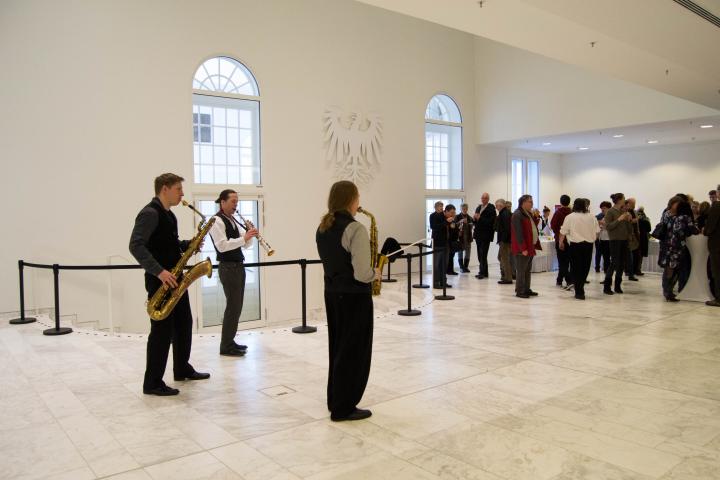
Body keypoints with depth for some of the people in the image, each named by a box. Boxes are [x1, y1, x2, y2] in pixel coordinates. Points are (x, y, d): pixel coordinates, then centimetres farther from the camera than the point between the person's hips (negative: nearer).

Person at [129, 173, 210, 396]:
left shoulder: (169, 215, 15)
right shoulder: (149, 213, -15)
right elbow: (136, 246, -25)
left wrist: (189, 244, 5)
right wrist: (159, 271, -31)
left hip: (175, 279, 10)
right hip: (159, 280, -10)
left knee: (184, 324, 16)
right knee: (162, 330, -5)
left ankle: (182, 369, 30)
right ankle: (152, 383, 5)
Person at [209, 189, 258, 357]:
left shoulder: (233, 221, 16)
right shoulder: (217, 220, -11)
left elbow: (244, 245, 16)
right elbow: (222, 246, -23)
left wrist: (250, 236, -4)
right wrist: (243, 238, -26)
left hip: (238, 266, 9)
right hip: (228, 268, -9)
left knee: (236, 306, 12)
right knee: (233, 306, -8)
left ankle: (230, 341, 21)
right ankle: (226, 346, 0)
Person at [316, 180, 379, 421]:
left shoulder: (322, 228, 6)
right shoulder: (355, 229, -20)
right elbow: (362, 274, -24)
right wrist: (375, 274, -5)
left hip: (332, 292, 8)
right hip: (354, 296, -8)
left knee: (338, 347, 19)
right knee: (354, 351, 4)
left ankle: (335, 401, 29)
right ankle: (344, 408, 14)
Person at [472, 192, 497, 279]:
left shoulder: (491, 208, -8)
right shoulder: (478, 208, 15)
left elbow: (491, 222, -17)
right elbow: (474, 221, 17)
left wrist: (480, 218, -21)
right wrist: (474, 218, -5)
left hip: (486, 235, -7)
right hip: (478, 234, 7)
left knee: (483, 254, -8)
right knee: (480, 255, 9)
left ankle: (482, 272, -3)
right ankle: (484, 272, 17)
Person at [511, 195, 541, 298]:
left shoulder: (528, 214, 17)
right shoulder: (517, 215, -14)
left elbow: (533, 230, 20)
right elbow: (518, 233, -20)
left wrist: (535, 245, 10)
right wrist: (523, 248, -22)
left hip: (530, 247, 10)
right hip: (522, 249, -10)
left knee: (527, 270, 14)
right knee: (521, 270, -3)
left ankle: (526, 290, 23)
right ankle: (520, 291, 4)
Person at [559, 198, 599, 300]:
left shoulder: (570, 217, -6)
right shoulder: (592, 217, 3)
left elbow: (563, 232, -4)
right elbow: (597, 231, 8)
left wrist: (561, 242, 11)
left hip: (575, 245, -3)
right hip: (589, 244, 3)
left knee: (576, 268, 3)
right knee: (585, 268, 14)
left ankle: (579, 292, 1)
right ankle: (580, 288, 24)